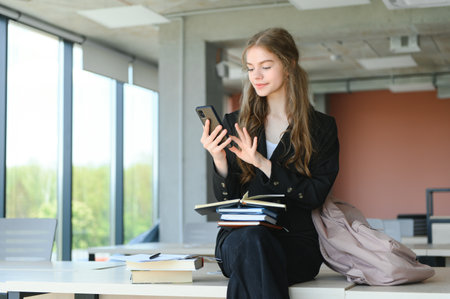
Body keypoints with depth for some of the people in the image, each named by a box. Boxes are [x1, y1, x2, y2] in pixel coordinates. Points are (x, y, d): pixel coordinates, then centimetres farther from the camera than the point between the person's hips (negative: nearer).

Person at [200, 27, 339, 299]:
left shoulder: (322, 128, 8)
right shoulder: (236, 124, 15)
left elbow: (315, 195, -4)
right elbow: (227, 199, 10)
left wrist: (263, 164, -13)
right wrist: (219, 160, -10)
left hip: (296, 242, -2)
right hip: (239, 236, 2)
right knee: (249, 240, -36)